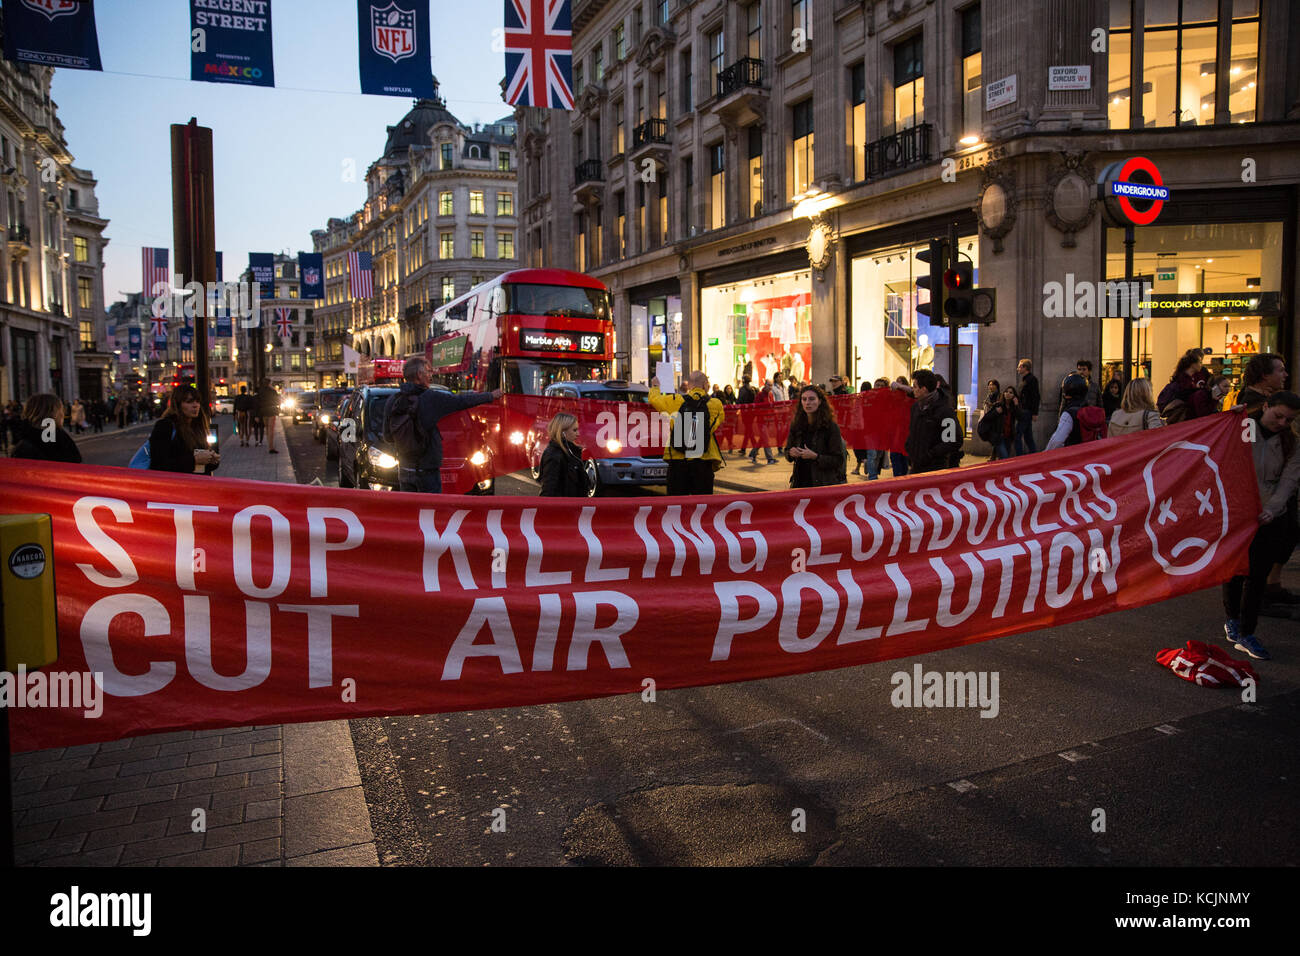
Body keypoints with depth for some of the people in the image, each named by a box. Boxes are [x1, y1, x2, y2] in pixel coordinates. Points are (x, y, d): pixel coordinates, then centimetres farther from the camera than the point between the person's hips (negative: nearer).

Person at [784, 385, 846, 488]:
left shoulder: (831, 427, -8)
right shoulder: (796, 425, 6)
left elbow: (838, 460, -8)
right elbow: (786, 450, 16)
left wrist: (815, 456, -20)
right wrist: (790, 453, -7)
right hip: (800, 482, 4)